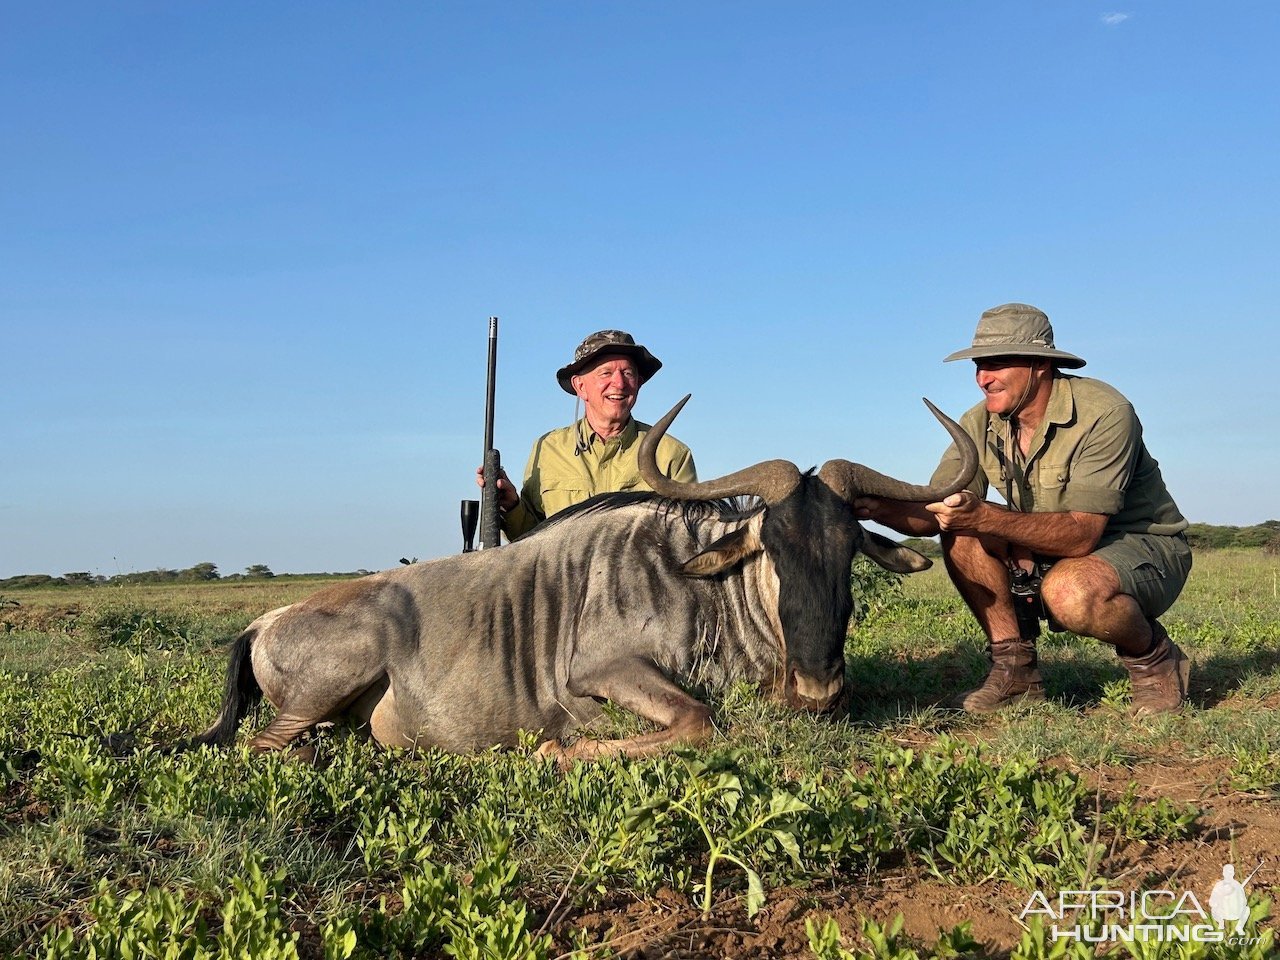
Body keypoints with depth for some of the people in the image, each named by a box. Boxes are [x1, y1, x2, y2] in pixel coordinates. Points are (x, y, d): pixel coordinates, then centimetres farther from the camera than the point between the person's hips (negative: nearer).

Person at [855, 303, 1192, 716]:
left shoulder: (1104, 414, -25)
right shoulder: (980, 425, -7)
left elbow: (1081, 534, -34)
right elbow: (933, 514, -13)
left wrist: (983, 517, -46)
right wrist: (880, 508, -35)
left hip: (1145, 546, -6)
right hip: (1053, 549, 6)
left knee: (1071, 591, -38)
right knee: (960, 534, -17)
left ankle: (1155, 658, -5)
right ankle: (1015, 670, -7)